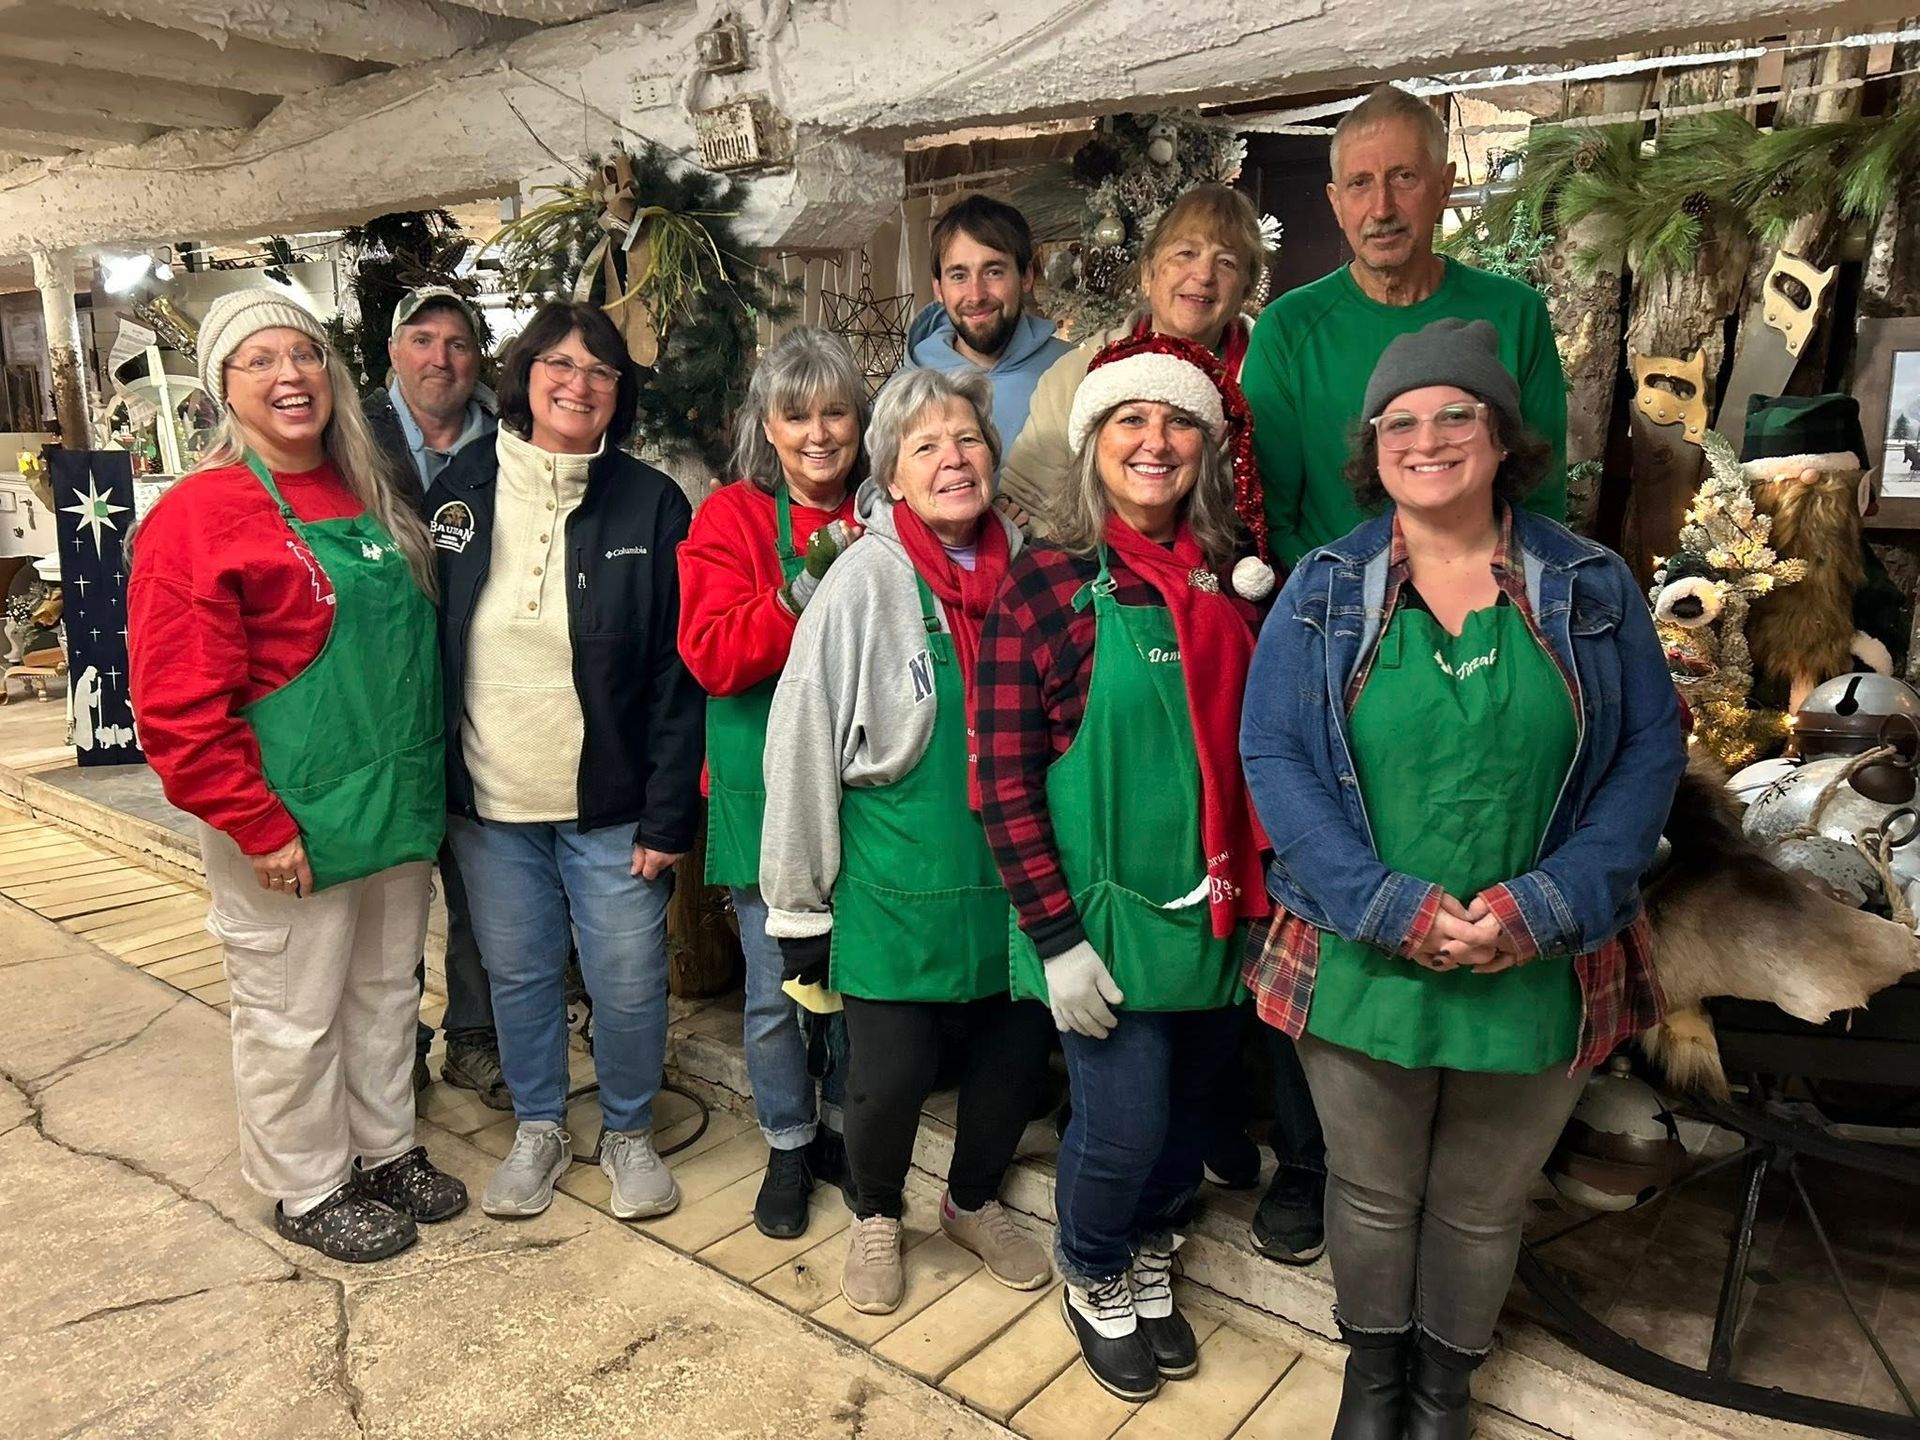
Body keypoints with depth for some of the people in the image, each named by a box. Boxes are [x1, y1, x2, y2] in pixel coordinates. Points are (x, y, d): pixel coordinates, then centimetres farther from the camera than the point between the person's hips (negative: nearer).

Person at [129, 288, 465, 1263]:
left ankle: (385, 1149, 40)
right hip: (292, 830, -6)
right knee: (292, 1017, 10)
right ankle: (307, 1189, 31)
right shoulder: (199, 516, -13)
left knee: (385, 992, 20)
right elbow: (179, 708, -16)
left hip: (397, 810, 7)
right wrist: (260, 826, -17)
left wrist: (426, 783, 13)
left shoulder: (371, 496, 8)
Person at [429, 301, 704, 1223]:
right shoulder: (461, 490, 1)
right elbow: (425, 642, 5)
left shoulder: (652, 505, -6)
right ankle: (538, 1128, 38)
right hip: (489, 801, 3)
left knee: (628, 982, 7)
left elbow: (677, 673, -8)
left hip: (610, 804, -2)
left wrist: (668, 814, -11)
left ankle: (629, 1132, 32)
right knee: (518, 974, 16)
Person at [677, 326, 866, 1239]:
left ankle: (845, 1126, 37)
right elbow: (712, 656, -14)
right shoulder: (732, 519, -4)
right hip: (769, 792, -2)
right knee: (776, 986, 9)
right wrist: (801, 598, -27)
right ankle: (788, 1146, 32)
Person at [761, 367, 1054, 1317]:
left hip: (1013, 881, 4)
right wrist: (799, 907, -6)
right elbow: (802, 744, -10)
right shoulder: (864, 581, -13)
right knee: (890, 1072, 4)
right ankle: (875, 1219, 37)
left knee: (1018, 1054, 15)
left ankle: (974, 1201, 45)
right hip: (895, 889, -4)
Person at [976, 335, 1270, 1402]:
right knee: (1124, 1129, 2)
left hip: (1218, 908, 5)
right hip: (1105, 912, -4)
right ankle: (1094, 1281, 35)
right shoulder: (1047, 586, -12)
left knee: (1191, 1115, 18)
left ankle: (1151, 1264, 47)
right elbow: (1004, 777, -12)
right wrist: (1056, 937, -14)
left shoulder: (1234, 579, 2)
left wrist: (1259, 894, 5)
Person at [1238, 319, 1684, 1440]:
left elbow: (1651, 751, -2)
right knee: (1372, 1192, 18)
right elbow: (1273, 755, -8)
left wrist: (1544, 906, -15)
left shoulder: (1591, 586, -1)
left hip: (1542, 973, 1)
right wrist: (1390, 907, -18)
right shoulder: (1325, 589, -2)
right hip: (1360, 963, 0)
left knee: (1482, 1205, 19)